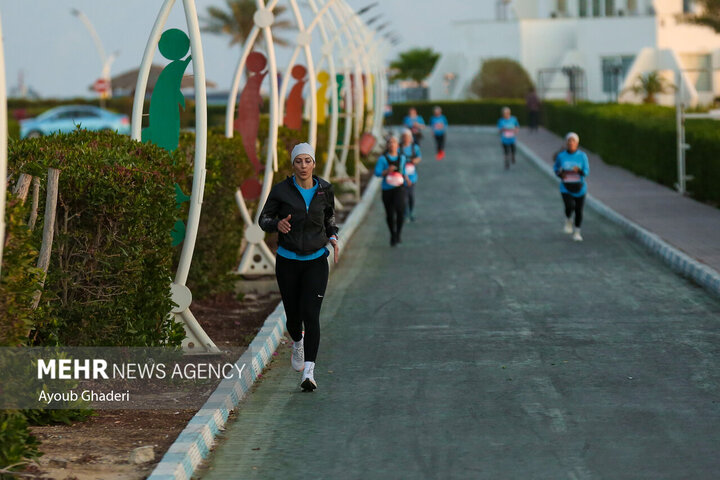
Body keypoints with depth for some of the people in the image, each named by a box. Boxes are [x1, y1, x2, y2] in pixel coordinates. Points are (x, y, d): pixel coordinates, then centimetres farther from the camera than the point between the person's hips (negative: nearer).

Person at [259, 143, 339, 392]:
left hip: (316, 261, 0)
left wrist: (333, 237, 4)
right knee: (293, 315, 11)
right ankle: (297, 343, 48)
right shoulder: (281, 190, -7)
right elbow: (264, 219, 1)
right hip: (288, 261, 0)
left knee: (311, 315, -15)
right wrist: (278, 224, -21)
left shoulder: (324, 189, 0)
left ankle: (309, 372, -18)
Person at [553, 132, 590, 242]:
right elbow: (556, 167, 12)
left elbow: (586, 172, -8)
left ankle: (577, 233, 30)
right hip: (566, 188, -1)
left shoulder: (582, 156, -8)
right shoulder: (561, 156, -5)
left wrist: (579, 170, -30)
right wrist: (559, 173, -9)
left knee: (579, 211, 8)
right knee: (570, 206, -25)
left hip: (579, 188, 1)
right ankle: (568, 220, 9)